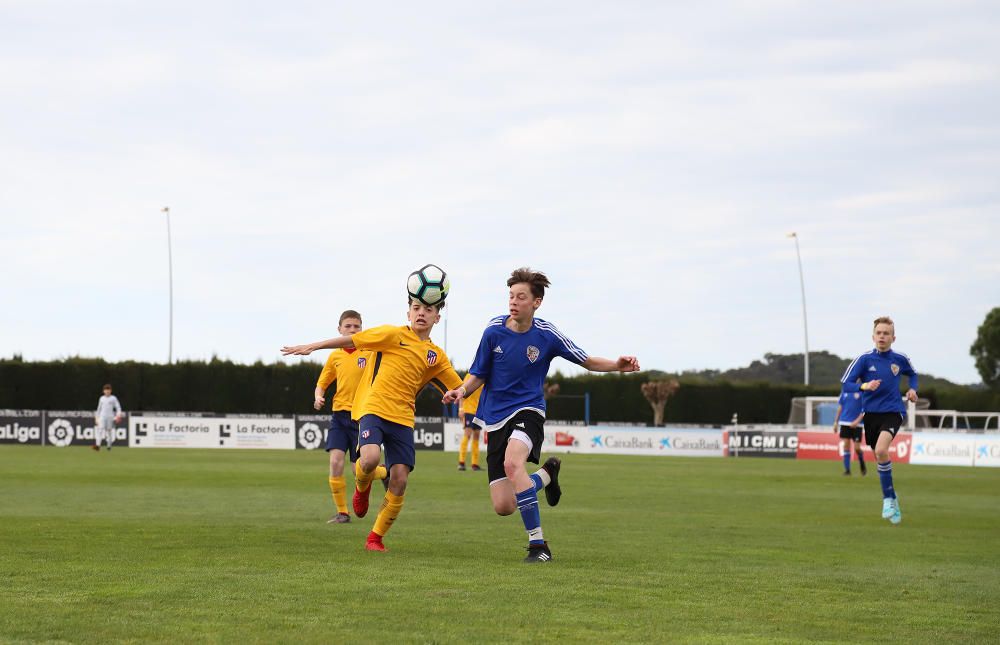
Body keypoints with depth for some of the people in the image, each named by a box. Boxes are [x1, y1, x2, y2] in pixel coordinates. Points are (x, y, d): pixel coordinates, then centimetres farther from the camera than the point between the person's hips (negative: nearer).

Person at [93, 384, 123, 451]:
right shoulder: (101, 398, 13)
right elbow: (99, 408, 21)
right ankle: (97, 445, -25)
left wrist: (118, 415, -16)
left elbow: (118, 407, 0)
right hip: (102, 416, 2)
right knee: (100, 429, -14)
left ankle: (109, 445, 17)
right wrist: (96, 417, 19)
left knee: (109, 430, 3)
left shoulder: (113, 398, 3)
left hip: (110, 417, -1)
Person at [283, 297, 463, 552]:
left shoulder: (436, 356, 14)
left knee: (399, 480, -6)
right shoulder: (394, 335, 1)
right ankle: (362, 487, 10)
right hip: (373, 408, -4)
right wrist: (311, 347, -1)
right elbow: (352, 340, 1)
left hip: (402, 419, 4)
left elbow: (460, 388, 20)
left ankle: (375, 538, 11)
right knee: (370, 458, -29)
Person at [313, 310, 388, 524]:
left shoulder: (370, 352, -3)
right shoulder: (335, 356, 8)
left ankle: (386, 473, 33)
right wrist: (318, 397, -4)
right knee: (335, 461, -14)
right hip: (339, 414, 3)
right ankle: (342, 512, -3)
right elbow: (321, 384, 17)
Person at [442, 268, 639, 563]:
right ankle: (546, 474, 30)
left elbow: (586, 361, 4)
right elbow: (479, 375, 6)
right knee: (504, 506, -5)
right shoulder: (494, 331, -3)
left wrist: (618, 365, -15)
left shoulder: (547, 334, -7)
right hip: (496, 418, 3)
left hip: (528, 411, -3)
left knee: (512, 461, -38)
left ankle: (538, 545, -28)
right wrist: (462, 390, -16)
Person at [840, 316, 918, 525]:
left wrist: (912, 389, 4)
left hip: (893, 412, -2)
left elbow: (912, 374, 23)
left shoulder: (900, 359, 1)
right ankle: (892, 499, 29)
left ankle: (887, 498, -13)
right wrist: (864, 386, -25)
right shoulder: (864, 359, -4)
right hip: (871, 414, 2)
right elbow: (845, 384, -8)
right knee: (879, 457, 8)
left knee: (881, 450, -26)